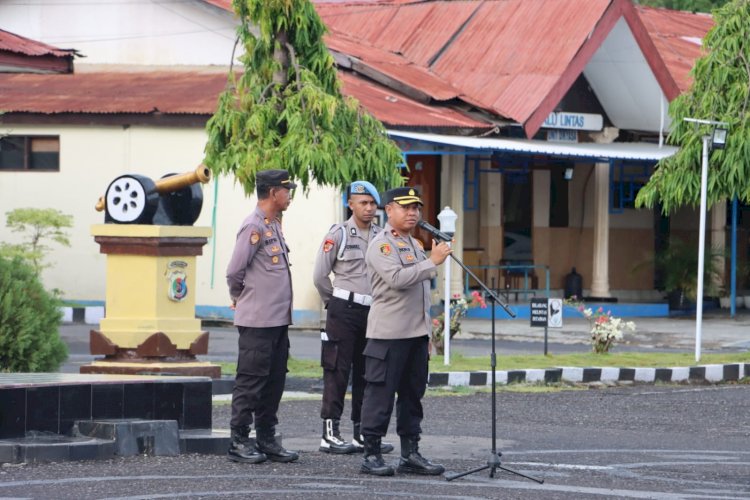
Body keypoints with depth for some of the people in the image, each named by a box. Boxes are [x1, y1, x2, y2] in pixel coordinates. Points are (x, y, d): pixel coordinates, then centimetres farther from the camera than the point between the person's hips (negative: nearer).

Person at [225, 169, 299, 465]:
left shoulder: (274, 226, 16)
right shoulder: (254, 227, -14)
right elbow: (234, 272, -14)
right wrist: (241, 299, 2)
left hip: (278, 319, 9)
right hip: (257, 321, -9)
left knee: (274, 381, 11)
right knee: (251, 381, -5)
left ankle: (266, 440, 16)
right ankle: (240, 442, 0)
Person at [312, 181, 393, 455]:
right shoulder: (339, 234, -5)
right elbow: (320, 275, -2)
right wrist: (336, 301, 6)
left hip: (373, 311, 6)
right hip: (344, 311, -5)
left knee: (367, 374, 8)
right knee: (337, 371, -6)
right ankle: (330, 434, -5)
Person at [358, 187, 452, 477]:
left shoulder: (415, 245, 19)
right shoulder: (381, 245, -8)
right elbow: (397, 278, -24)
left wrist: (427, 333, 24)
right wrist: (432, 262, -22)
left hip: (417, 333, 8)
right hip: (389, 333, -8)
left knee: (412, 394, 10)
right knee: (380, 395, -5)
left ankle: (410, 454, 15)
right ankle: (371, 455, -2)